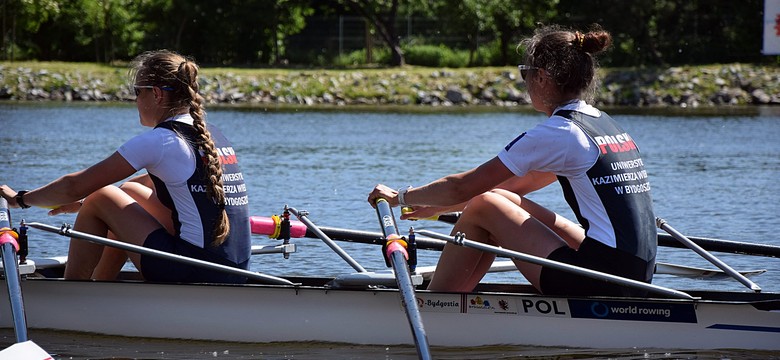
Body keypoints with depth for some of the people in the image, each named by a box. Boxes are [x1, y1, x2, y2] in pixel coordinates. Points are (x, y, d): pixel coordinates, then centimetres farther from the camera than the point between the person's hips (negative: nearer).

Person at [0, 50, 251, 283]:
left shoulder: (157, 141, -10)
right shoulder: (211, 136, 14)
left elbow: (75, 187, -6)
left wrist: (21, 199, 10)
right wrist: (86, 203, 31)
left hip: (194, 274, -8)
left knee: (100, 199, 5)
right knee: (130, 192, 25)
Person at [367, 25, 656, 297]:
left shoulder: (556, 133, -10)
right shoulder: (605, 124, 17)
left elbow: (463, 188, -5)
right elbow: (522, 184, 26)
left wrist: (400, 197, 12)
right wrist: (439, 206, 29)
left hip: (596, 286, -9)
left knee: (484, 208, 4)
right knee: (505, 201, 21)